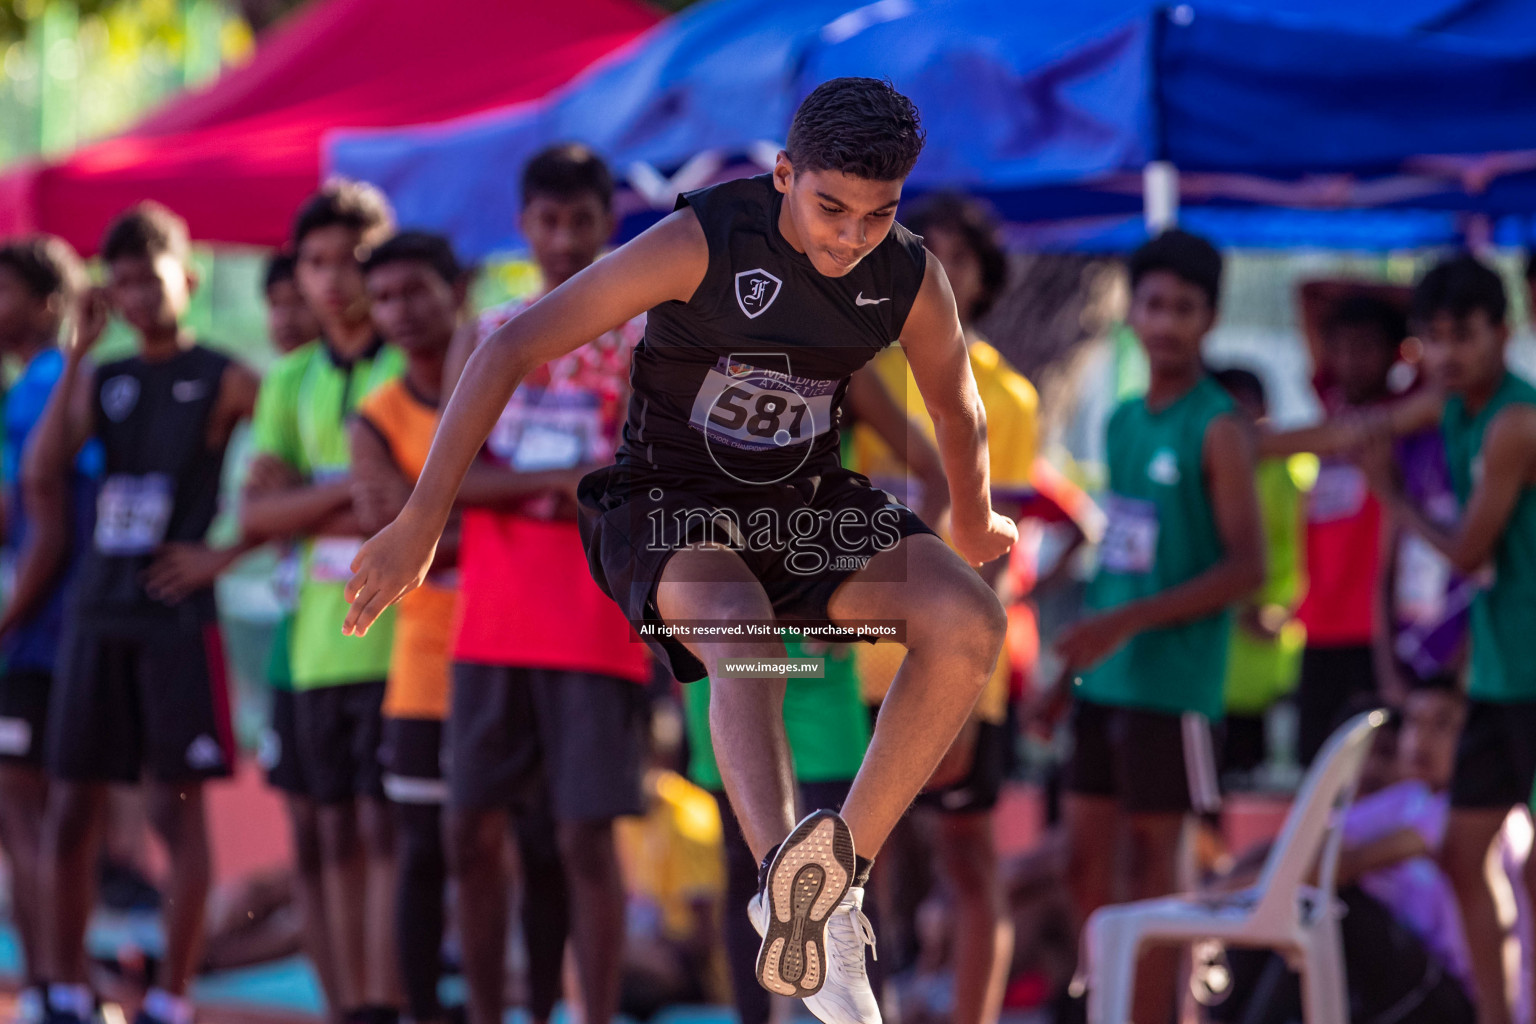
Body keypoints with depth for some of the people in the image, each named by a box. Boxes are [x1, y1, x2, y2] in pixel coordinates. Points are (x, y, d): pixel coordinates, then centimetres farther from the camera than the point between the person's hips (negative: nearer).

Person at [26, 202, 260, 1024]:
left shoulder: (224, 381, 0)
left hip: (178, 615, -5)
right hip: (97, 612, 5)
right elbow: (42, 467, -2)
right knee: (72, 805, 4)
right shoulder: (103, 379, 12)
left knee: (177, 805, -4)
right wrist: (76, 356, -6)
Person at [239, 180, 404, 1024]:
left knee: (383, 826, -11)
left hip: (399, 631, -6)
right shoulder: (294, 382, 15)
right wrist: (347, 493, -12)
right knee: (337, 830, 7)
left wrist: (309, 508, -12)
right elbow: (255, 512, 5)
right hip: (320, 638, 6)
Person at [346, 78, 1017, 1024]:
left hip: (809, 503, 5)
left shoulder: (912, 280, -9)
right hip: (669, 508, -5)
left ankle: (843, 876, -17)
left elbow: (958, 409, 15)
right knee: (742, 635, -38)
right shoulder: (702, 242, -22)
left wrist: (975, 526, 32)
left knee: (969, 621, -22)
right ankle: (787, 876, -64)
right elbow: (511, 349, -19)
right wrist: (421, 522, -21)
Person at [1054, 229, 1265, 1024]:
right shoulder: (1122, 422, 13)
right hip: (1103, 679, 7)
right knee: (1085, 852, 8)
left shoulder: (1217, 430, -9)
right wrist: (1074, 654, 16)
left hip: (1172, 681, -7)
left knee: (1151, 858, -4)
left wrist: (1128, 622, -20)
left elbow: (1246, 567, -14)